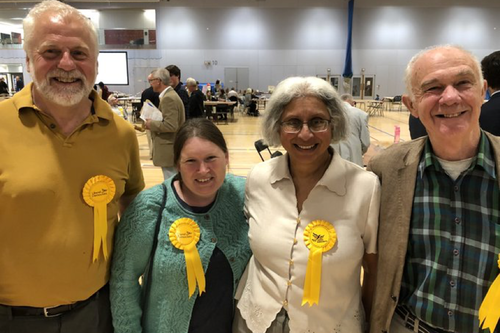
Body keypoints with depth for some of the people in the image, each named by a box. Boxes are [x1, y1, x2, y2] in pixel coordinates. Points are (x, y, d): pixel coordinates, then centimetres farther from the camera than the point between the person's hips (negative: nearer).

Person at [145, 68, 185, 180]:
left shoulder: (168, 98, -18)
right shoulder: (170, 95, 13)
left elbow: (171, 125, -27)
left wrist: (151, 124, -13)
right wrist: (153, 122, 7)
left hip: (169, 149, -10)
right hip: (171, 148, 10)